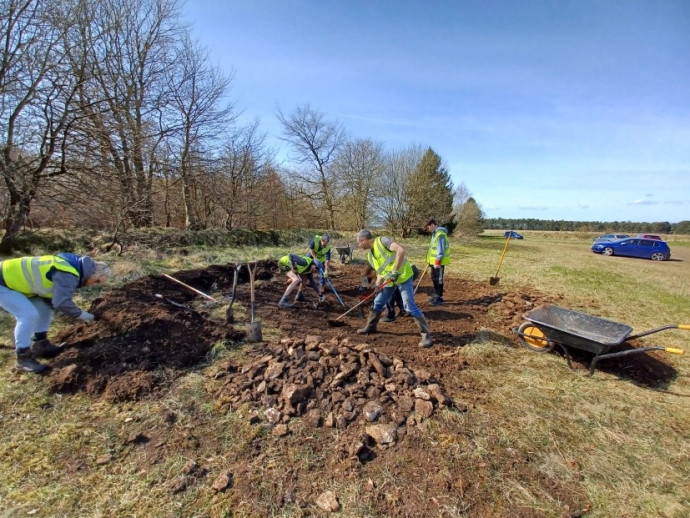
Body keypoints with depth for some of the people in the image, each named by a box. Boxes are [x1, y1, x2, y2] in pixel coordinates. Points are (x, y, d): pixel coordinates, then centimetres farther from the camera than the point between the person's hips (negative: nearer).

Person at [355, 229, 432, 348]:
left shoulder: (382, 241, -16)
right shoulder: (369, 256, 10)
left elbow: (401, 250, -28)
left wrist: (395, 271, -29)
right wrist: (377, 286, -1)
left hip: (403, 276, -9)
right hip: (389, 279, 9)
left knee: (409, 306, -11)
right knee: (378, 302, 16)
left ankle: (426, 335, 0)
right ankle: (370, 327, 35)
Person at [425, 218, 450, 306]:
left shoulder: (440, 234, -20)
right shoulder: (435, 233, 13)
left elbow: (441, 249, -23)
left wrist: (437, 261, -23)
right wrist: (430, 260, 22)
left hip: (439, 262, -10)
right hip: (434, 261, 10)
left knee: (438, 279, -1)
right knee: (434, 278, 17)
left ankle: (439, 298, 9)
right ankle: (436, 295, 28)